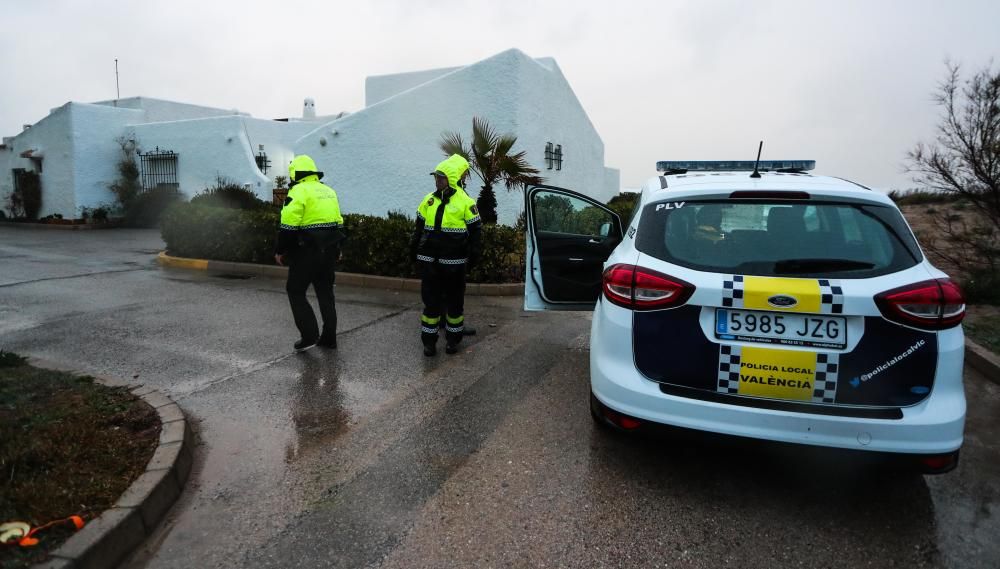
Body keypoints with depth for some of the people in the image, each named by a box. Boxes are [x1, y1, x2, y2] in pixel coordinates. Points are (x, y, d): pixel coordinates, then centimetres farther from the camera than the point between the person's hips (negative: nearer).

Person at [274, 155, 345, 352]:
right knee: (325, 292, 14)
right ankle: (329, 337, 17)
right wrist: (337, 249, 25)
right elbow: (338, 223, 19)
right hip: (329, 250, 7)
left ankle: (309, 335, -1)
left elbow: (288, 225, -16)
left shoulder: (299, 191, -10)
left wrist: (280, 251, -8)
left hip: (307, 251, -7)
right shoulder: (328, 191, 15)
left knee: (296, 291, 5)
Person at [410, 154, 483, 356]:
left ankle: (453, 338, 24)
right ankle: (429, 340, 17)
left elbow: (476, 231, -3)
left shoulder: (466, 202, -7)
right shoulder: (429, 200, 7)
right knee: (430, 301, 7)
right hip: (429, 262, 3)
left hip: (454, 262, -3)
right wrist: (414, 250, 14)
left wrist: (473, 256, -5)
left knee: (454, 301, 9)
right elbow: (419, 228, 16)